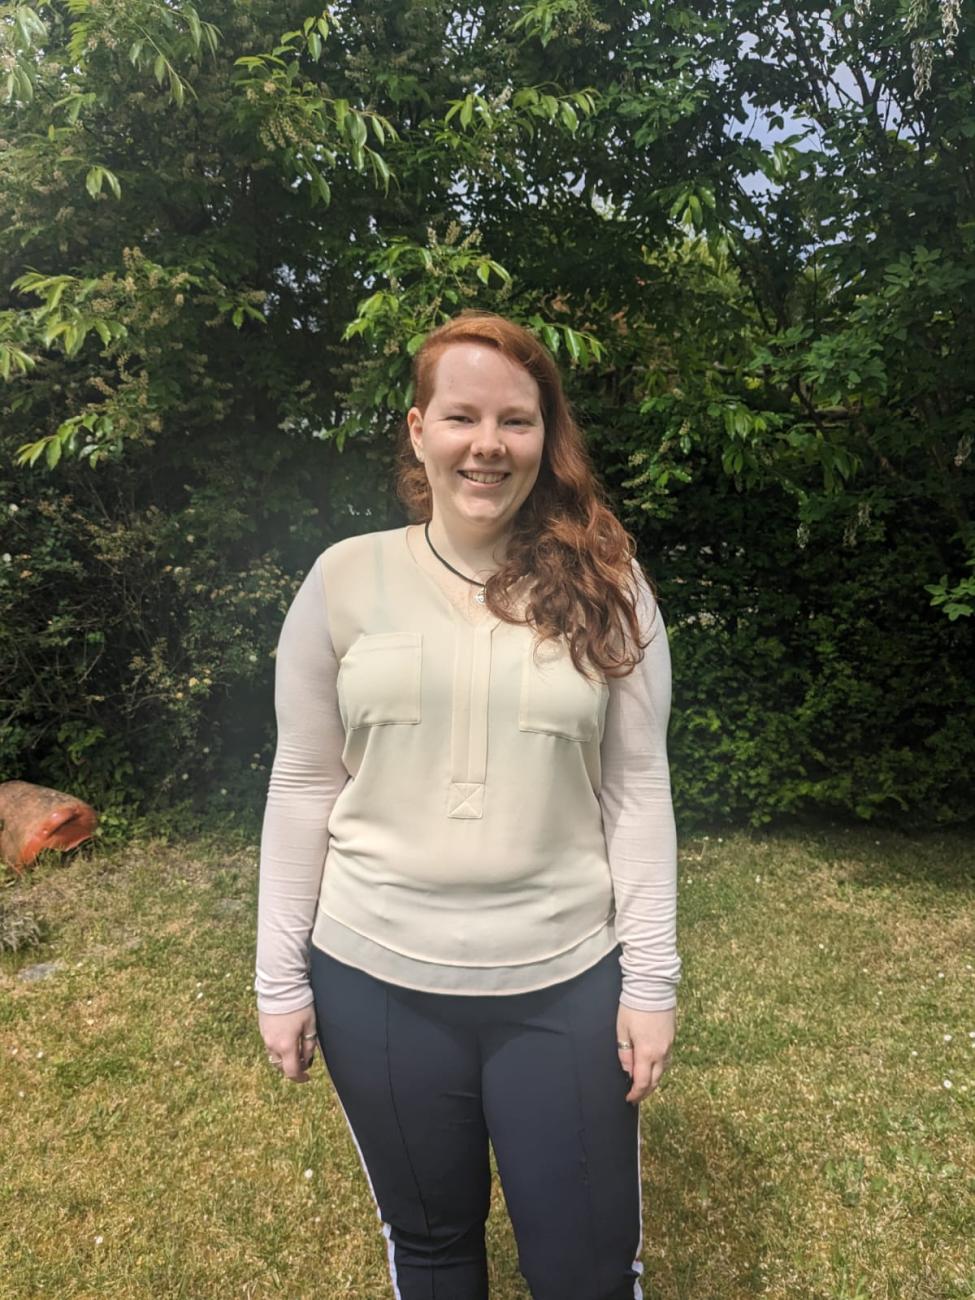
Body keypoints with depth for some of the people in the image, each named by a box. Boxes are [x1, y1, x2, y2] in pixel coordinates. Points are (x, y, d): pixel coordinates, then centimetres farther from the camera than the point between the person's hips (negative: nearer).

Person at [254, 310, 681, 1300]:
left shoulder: (607, 585, -4)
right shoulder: (344, 579, -5)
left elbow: (636, 788, -2)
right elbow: (303, 788, -1)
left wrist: (651, 978, -3)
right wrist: (280, 977, 1)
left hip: (566, 985, 0)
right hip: (377, 981, 1)